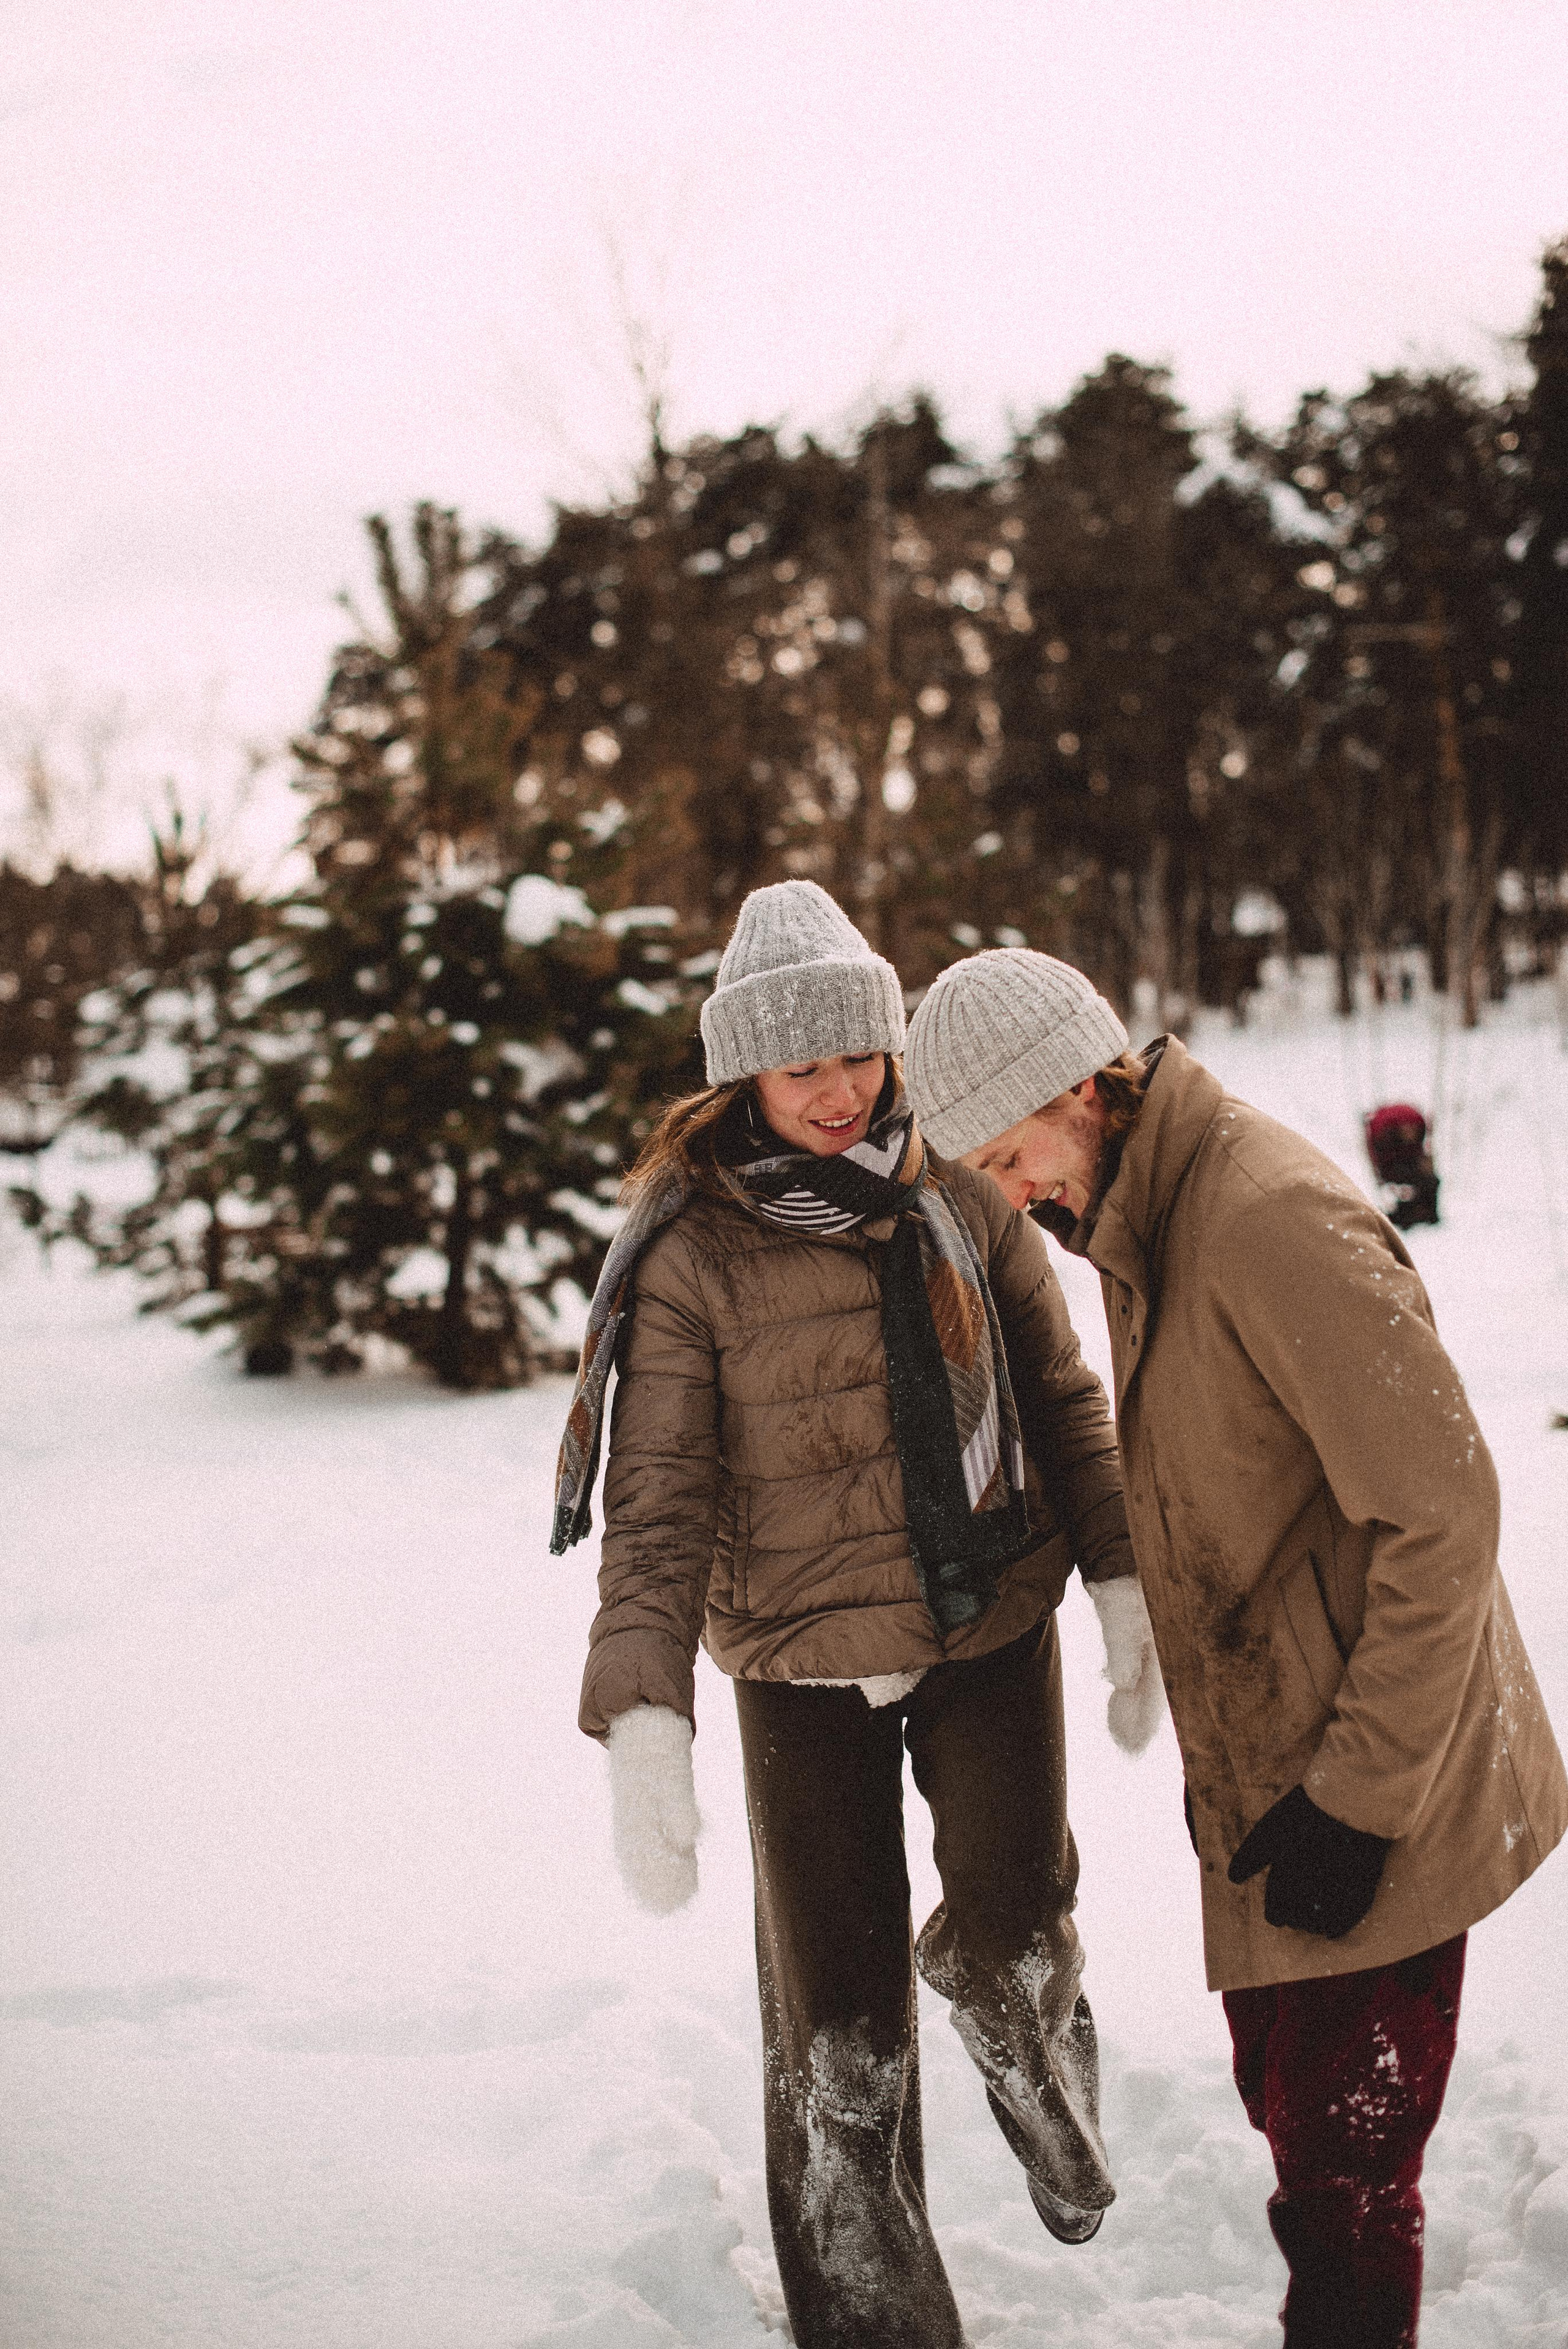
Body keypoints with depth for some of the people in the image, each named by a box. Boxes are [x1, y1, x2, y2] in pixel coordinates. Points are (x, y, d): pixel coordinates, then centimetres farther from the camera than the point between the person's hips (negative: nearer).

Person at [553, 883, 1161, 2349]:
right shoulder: (690, 1253, -8)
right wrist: (642, 1721, -19)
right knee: (835, 2022, 0)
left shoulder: (962, 1196, 0)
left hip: (993, 1625, 2)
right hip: (805, 1663, -2)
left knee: (1015, 1926, -7)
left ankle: (1031, 2056, 31)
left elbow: (1063, 1402, 8)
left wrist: (1124, 1586, -1)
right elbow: (656, 1502, -10)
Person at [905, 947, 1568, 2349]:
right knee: (1290, 2110, 20)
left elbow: (1443, 1509, -24)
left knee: (1341, 2171, 0)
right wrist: (1224, 1756, 17)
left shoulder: (1272, 1219, -22)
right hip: (1266, 1787, 10)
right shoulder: (1144, 1229, 9)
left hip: (1368, 1806, -9)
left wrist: (1361, 1797, -21)